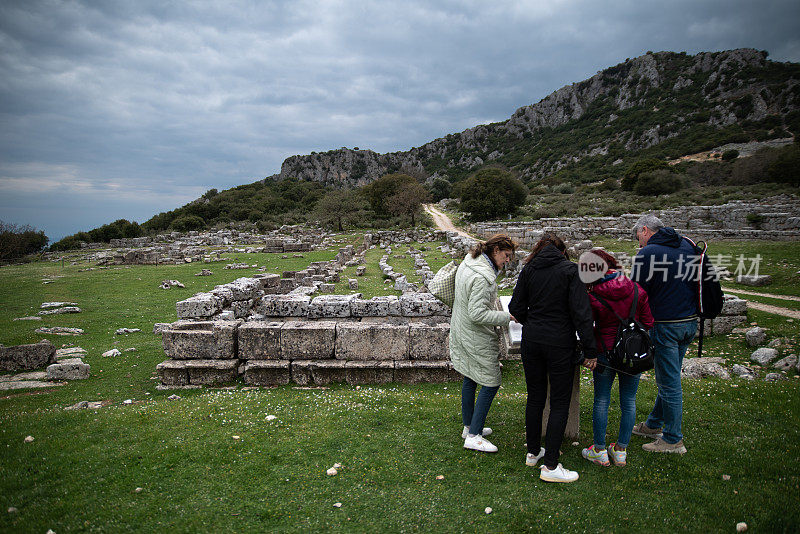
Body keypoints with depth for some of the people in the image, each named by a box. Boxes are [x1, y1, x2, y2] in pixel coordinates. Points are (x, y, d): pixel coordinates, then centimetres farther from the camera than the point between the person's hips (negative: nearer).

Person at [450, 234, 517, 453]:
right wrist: (507, 316, -21)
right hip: (476, 338, -10)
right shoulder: (483, 277, -26)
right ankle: (473, 436, 5)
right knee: (491, 383, 0)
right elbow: (477, 314, -28)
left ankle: (469, 426, 33)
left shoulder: (467, 263, 6)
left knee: (470, 379, 19)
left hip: (461, 332, 10)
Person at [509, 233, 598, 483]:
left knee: (535, 398, 17)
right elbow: (581, 312, -13)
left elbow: (515, 308, 4)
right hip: (560, 343, -4)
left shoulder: (528, 269, 4)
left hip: (531, 341, 4)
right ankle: (550, 465, 7)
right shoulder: (570, 270, -7)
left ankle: (533, 452, 31)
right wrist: (590, 349, -9)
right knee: (560, 404, 5)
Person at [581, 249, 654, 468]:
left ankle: (599, 451, 20)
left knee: (601, 400, 10)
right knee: (628, 401, 13)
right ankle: (621, 450, 24)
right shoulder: (637, 290, -7)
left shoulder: (593, 297, -15)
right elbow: (648, 322, 1)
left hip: (606, 353, -3)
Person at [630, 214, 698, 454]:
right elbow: (696, 280, 16)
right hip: (690, 321, 8)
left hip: (666, 324, -8)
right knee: (669, 378, 19)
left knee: (669, 383, 2)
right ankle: (654, 424, 34)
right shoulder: (687, 245, 8)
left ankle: (673, 440, 13)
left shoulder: (646, 254, -15)